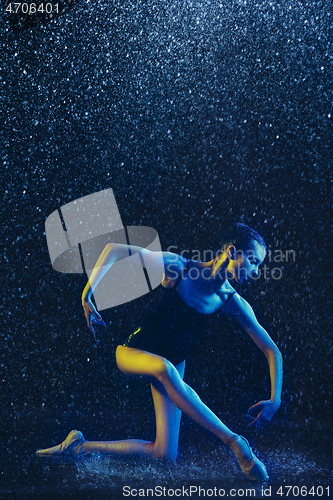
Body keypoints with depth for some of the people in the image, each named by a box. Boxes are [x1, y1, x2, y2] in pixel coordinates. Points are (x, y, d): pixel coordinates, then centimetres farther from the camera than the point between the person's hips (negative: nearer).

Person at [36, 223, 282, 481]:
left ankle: (80, 446, 7)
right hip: (131, 353, -4)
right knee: (164, 367, -41)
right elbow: (114, 249, -18)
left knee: (165, 454, -7)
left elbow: (272, 351, -6)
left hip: (171, 367, 4)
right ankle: (234, 441, -32)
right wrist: (87, 295, -25)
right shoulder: (178, 267, -19)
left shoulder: (234, 303, -9)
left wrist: (275, 399, -19)